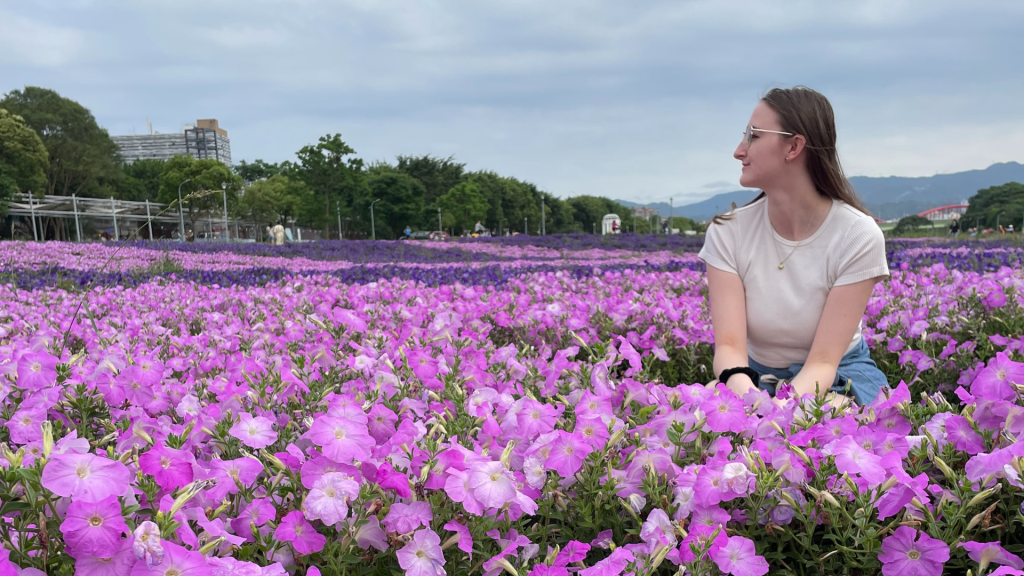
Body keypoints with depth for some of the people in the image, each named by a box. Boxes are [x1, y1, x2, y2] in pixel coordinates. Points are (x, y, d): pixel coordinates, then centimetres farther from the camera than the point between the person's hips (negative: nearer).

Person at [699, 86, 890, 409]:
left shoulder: (859, 236, -17)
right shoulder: (727, 232, -11)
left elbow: (823, 361, -21)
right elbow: (729, 344, -20)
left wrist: (783, 406, -42)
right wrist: (740, 387, -43)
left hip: (836, 378, 0)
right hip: (754, 377, 1)